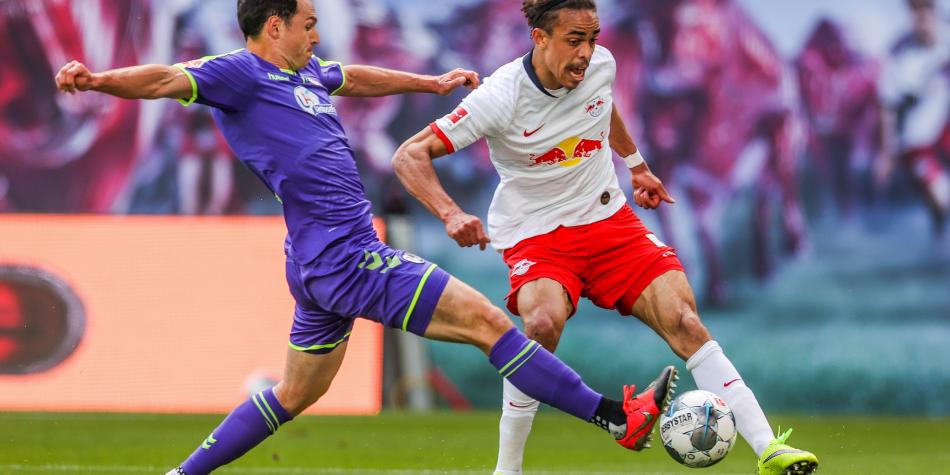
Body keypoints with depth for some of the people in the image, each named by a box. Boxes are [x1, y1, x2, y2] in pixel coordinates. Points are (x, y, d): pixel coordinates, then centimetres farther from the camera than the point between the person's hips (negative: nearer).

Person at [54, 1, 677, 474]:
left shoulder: (305, 73, 16)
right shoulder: (242, 73, -11)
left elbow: (356, 78, 35)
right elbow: (169, 79, -24)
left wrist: (434, 83, 46)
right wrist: (97, 80, -42)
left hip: (324, 264, 11)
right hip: (345, 258, -11)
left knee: (296, 394, 21)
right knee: (487, 321, -8)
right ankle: (619, 418, -5)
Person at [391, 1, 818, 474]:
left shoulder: (601, 65, -6)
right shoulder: (501, 97, -20)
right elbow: (409, 156, -21)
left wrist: (636, 164, 31)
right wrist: (451, 214, -36)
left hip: (607, 219, 4)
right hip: (535, 235, -4)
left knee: (682, 319, -13)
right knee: (543, 322, -33)